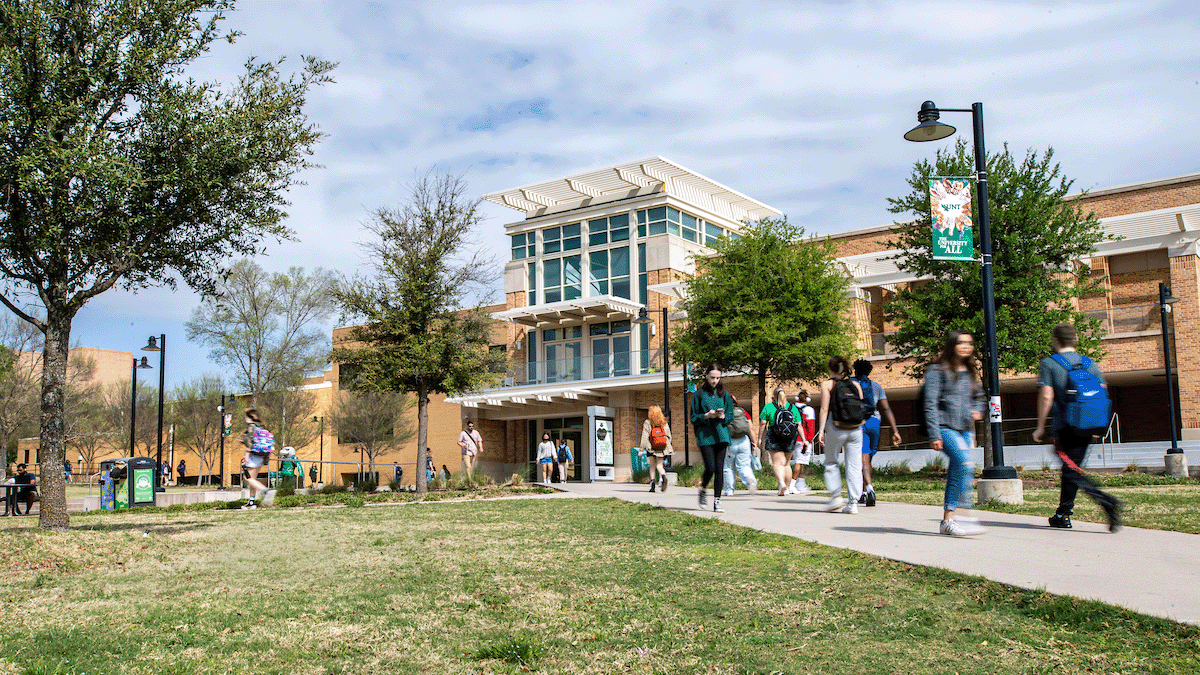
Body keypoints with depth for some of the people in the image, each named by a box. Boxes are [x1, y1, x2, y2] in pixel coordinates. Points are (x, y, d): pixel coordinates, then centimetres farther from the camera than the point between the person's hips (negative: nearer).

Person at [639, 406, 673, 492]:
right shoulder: (664, 423, 6)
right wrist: (668, 447, 20)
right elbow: (669, 436, 9)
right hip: (662, 448, 2)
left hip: (651, 447, -2)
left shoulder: (647, 423, -3)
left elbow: (644, 437, -6)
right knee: (659, 465, 4)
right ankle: (663, 476, -25)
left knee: (652, 465, 10)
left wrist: (641, 449, -4)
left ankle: (652, 481, 0)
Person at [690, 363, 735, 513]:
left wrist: (723, 416, -9)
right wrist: (707, 415, -15)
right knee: (710, 468, -12)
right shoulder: (699, 394, 4)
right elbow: (694, 418, 2)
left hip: (721, 435, 3)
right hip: (705, 435, -3)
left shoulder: (723, 394, 12)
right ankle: (703, 489, 17)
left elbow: (731, 415, 12)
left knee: (719, 468, -1)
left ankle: (717, 500, 6)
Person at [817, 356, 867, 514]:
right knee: (854, 465, 4)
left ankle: (835, 496, 4)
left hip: (836, 429, -3)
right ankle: (853, 503, 1)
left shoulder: (827, 384, 0)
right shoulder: (855, 385, 10)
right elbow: (862, 409, 10)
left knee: (831, 463, 14)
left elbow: (824, 409, -6)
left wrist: (821, 431, -7)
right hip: (856, 429, 3)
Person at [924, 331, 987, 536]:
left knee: (956, 474, 5)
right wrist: (934, 435, -14)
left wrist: (977, 411, 9)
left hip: (965, 429, 7)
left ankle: (947, 519, 12)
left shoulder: (970, 372, 15)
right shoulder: (937, 371, -4)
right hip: (945, 428, -7)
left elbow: (979, 396, 32)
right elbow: (931, 404, -8)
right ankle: (964, 515, -23)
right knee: (965, 464, -24)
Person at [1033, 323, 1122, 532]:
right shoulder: (1090, 364, 11)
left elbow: (1046, 397, -11)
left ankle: (1106, 500, -26)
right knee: (1071, 469, 15)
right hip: (1086, 428, 6)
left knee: (1073, 472, -5)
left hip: (1064, 428, -6)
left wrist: (1040, 427, -4)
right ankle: (1062, 515, 22)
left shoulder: (1048, 364, -4)